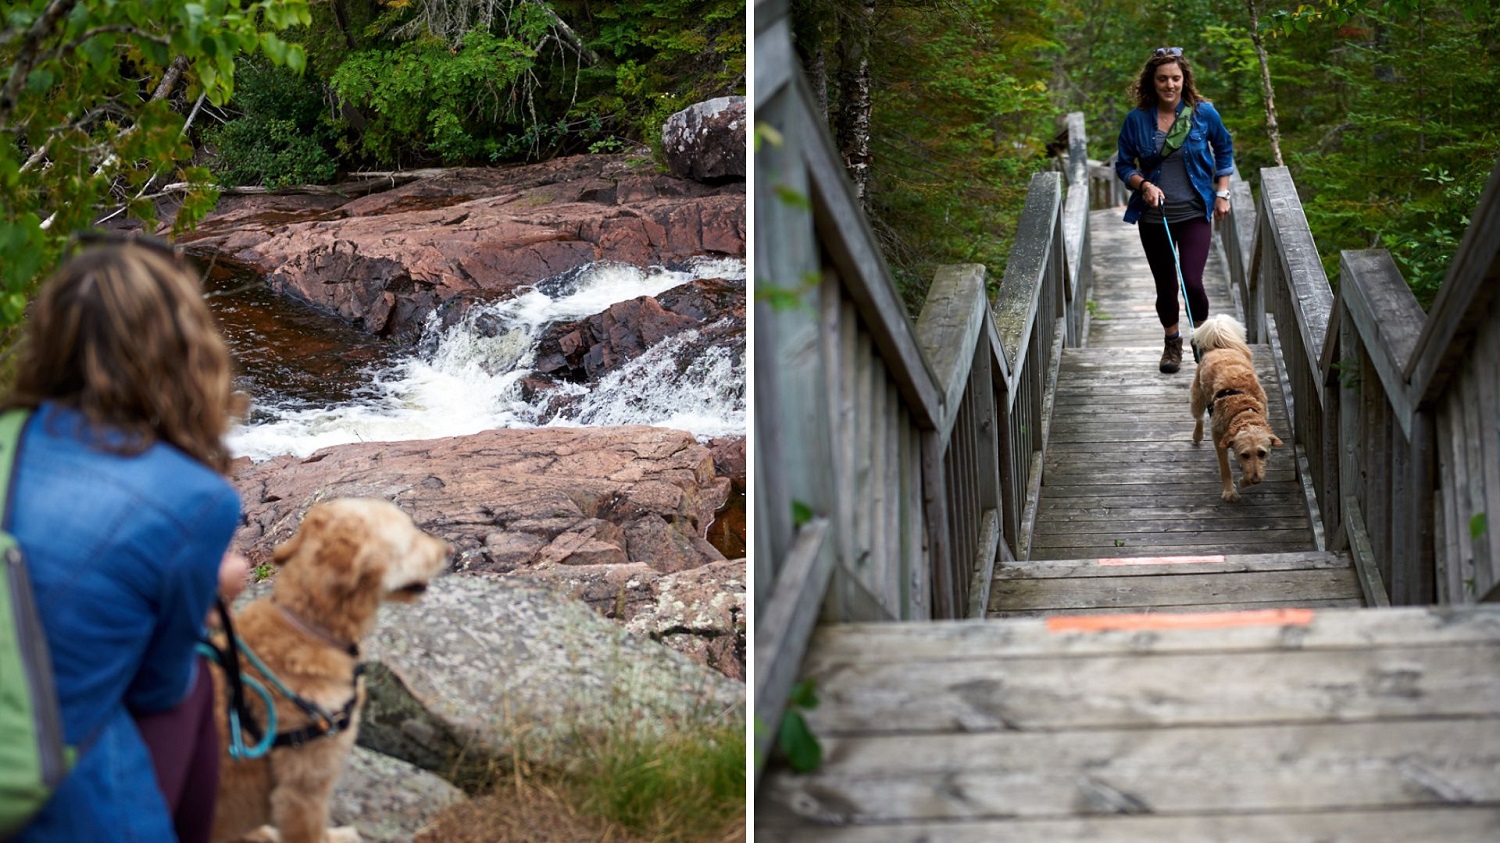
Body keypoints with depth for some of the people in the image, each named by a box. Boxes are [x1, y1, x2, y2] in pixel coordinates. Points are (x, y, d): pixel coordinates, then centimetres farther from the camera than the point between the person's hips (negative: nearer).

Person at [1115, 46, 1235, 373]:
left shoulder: (1203, 113, -5)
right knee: (1165, 285, 11)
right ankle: (1172, 342, 35)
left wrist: (1222, 192, 7)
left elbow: (1224, 149, 11)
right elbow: (1123, 165, 4)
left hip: (1195, 214, -1)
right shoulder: (1137, 120, -5)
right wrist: (1144, 185, -15)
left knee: (1192, 282, -13)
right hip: (1154, 217, 1)